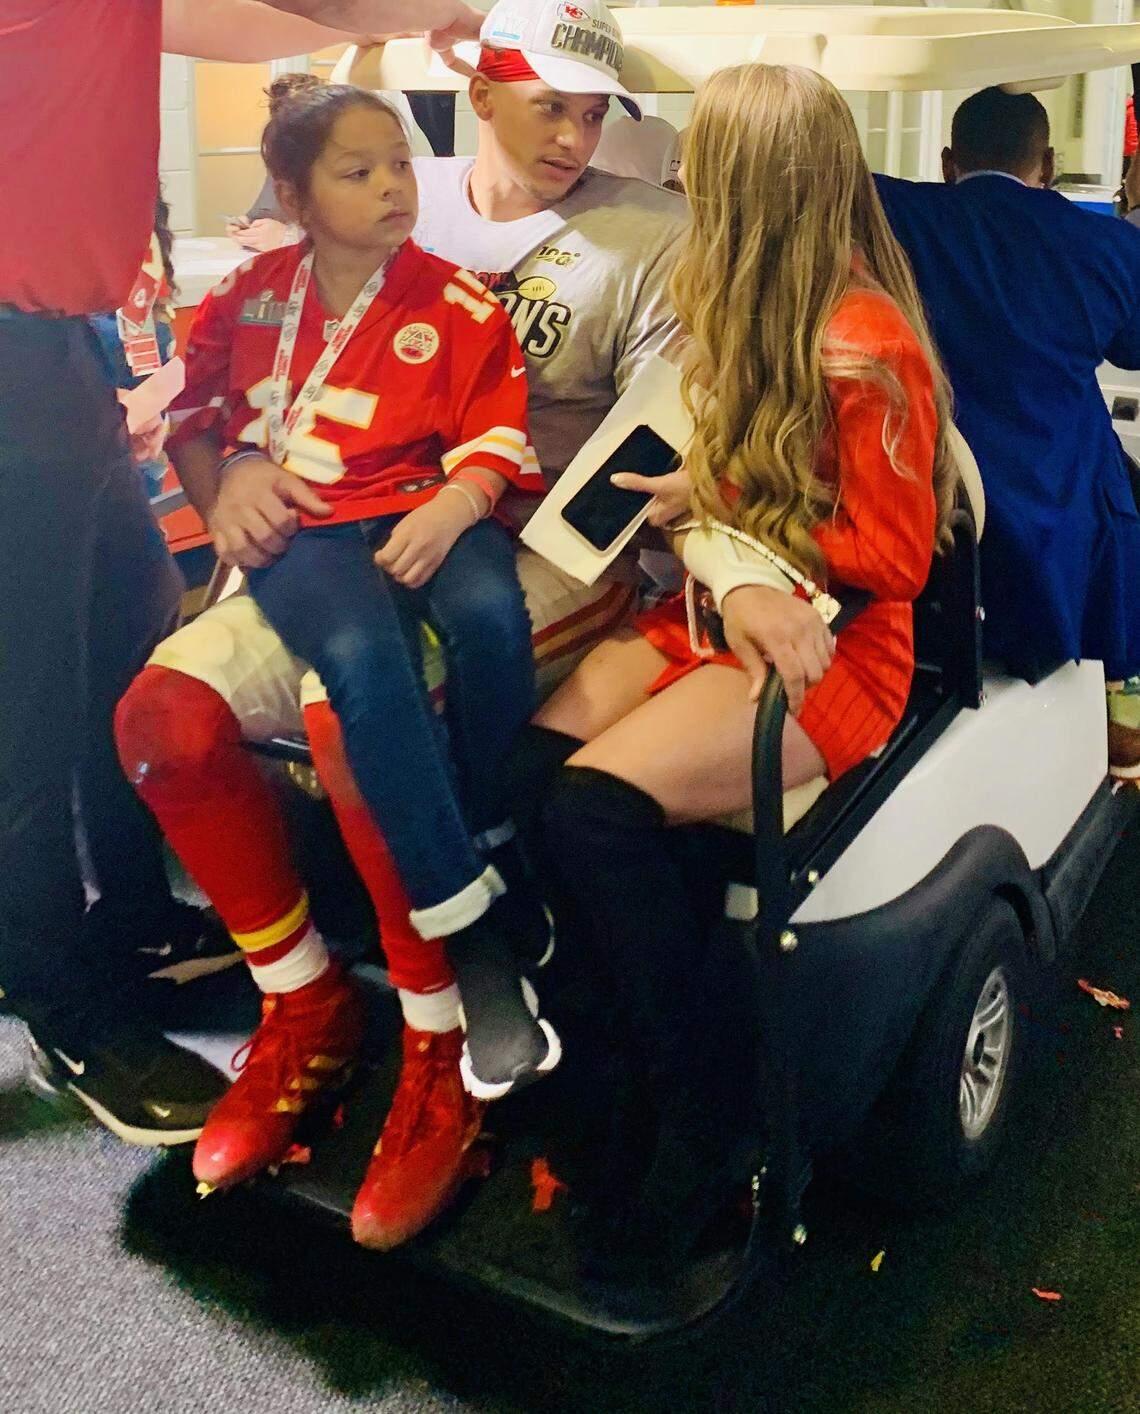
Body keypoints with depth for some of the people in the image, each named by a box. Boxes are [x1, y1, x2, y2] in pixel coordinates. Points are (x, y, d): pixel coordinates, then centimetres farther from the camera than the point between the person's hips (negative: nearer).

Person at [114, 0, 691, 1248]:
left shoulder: (650, 235, 3)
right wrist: (237, 472, -11)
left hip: (548, 550, -5)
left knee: (356, 714, -34)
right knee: (166, 713, -16)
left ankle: (442, 1052, -13)